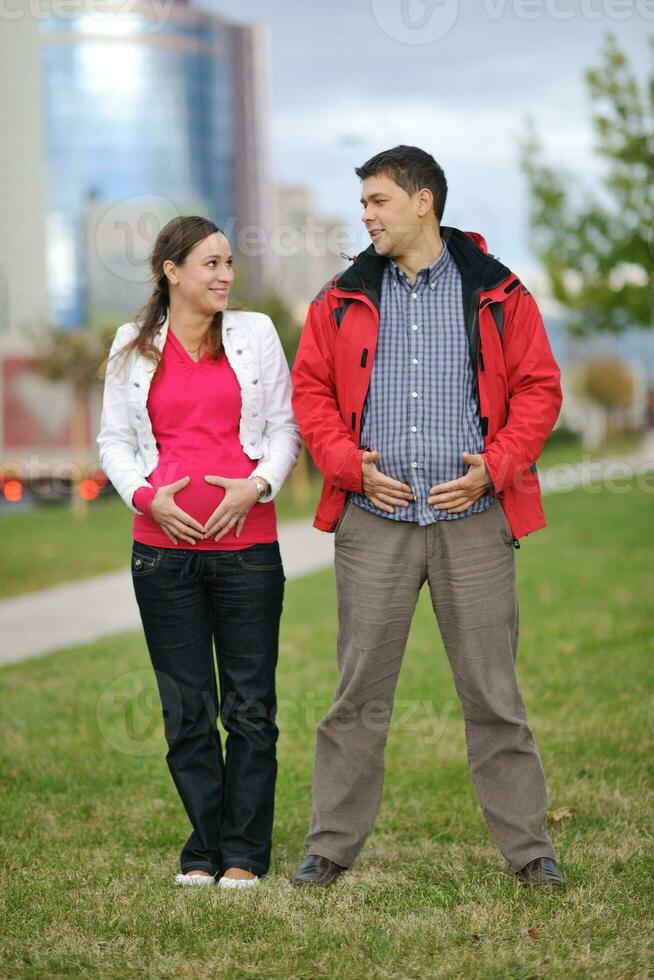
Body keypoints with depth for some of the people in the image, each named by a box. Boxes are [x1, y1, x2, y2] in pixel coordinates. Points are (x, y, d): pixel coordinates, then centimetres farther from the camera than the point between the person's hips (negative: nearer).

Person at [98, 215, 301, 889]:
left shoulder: (254, 334, 7)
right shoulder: (134, 347, 8)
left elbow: (286, 426, 8)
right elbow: (114, 439, 11)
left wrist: (257, 485, -9)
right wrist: (145, 494, -6)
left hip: (247, 543, 0)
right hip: (164, 546, 1)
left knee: (250, 705, 0)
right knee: (186, 708, 4)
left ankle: (244, 853, 9)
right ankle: (204, 848, 14)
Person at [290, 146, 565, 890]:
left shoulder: (497, 295, 4)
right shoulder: (343, 299, 9)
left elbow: (538, 388, 3)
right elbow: (311, 389, 9)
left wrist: (493, 467, -9)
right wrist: (350, 464, -5)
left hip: (472, 520, -1)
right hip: (374, 522, 1)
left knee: (492, 693, 3)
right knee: (359, 691, 5)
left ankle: (528, 848, 12)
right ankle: (331, 845, 14)